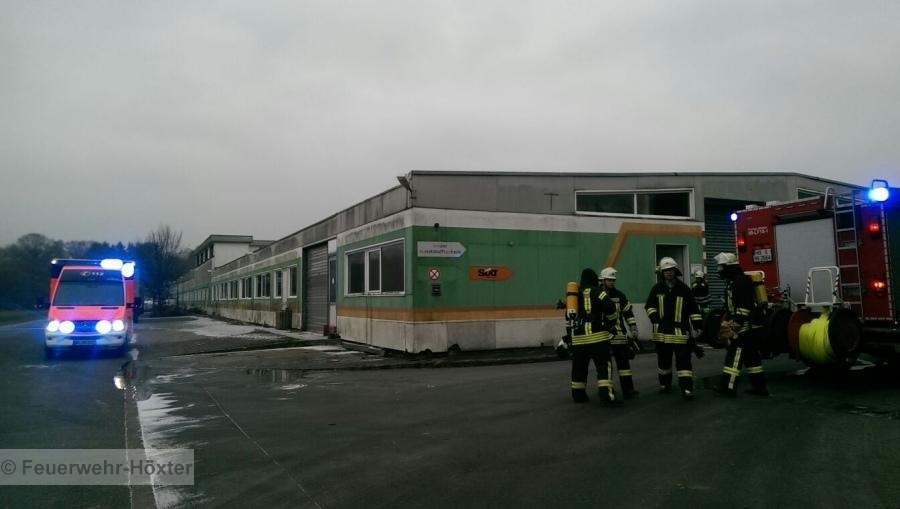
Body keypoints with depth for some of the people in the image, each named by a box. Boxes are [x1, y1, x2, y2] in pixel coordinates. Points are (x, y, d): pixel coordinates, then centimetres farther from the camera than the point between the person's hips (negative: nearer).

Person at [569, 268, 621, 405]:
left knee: (579, 366, 14)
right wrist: (608, 318, 5)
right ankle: (606, 396, -16)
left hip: (578, 337, 7)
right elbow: (609, 307, -15)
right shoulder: (596, 291, -2)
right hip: (596, 335, -7)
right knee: (603, 365, -8)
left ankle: (578, 394, 21)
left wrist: (569, 334, 30)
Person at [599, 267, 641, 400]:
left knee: (623, 362, -2)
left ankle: (628, 390, 2)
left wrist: (633, 329, 4)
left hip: (618, 334, 1)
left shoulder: (619, 295, 6)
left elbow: (628, 313, 10)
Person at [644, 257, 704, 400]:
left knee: (683, 360, -7)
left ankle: (687, 389, -7)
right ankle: (665, 384, 31)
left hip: (680, 331, -2)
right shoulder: (657, 289, 3)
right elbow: (649, 306, 7)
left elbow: (694, 309, 4)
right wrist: (655, 319, -9)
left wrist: (697, 327, 0)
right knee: (663, 360, 14)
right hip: (662, 331, 2)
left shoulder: (684, 289, 0)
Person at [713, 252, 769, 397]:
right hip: (751, 327, 11)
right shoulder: (732, 282, 17)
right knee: (751, 356, 12)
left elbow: (744, 307, -23)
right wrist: (726, 321, 13)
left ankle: (729, 387, -5)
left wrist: (734, 326, -23)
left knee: (734, 355, -7)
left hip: (745, 327, -11)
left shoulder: (741, 281, -16)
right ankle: (759, 386, 16)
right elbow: (731, 306, 23)